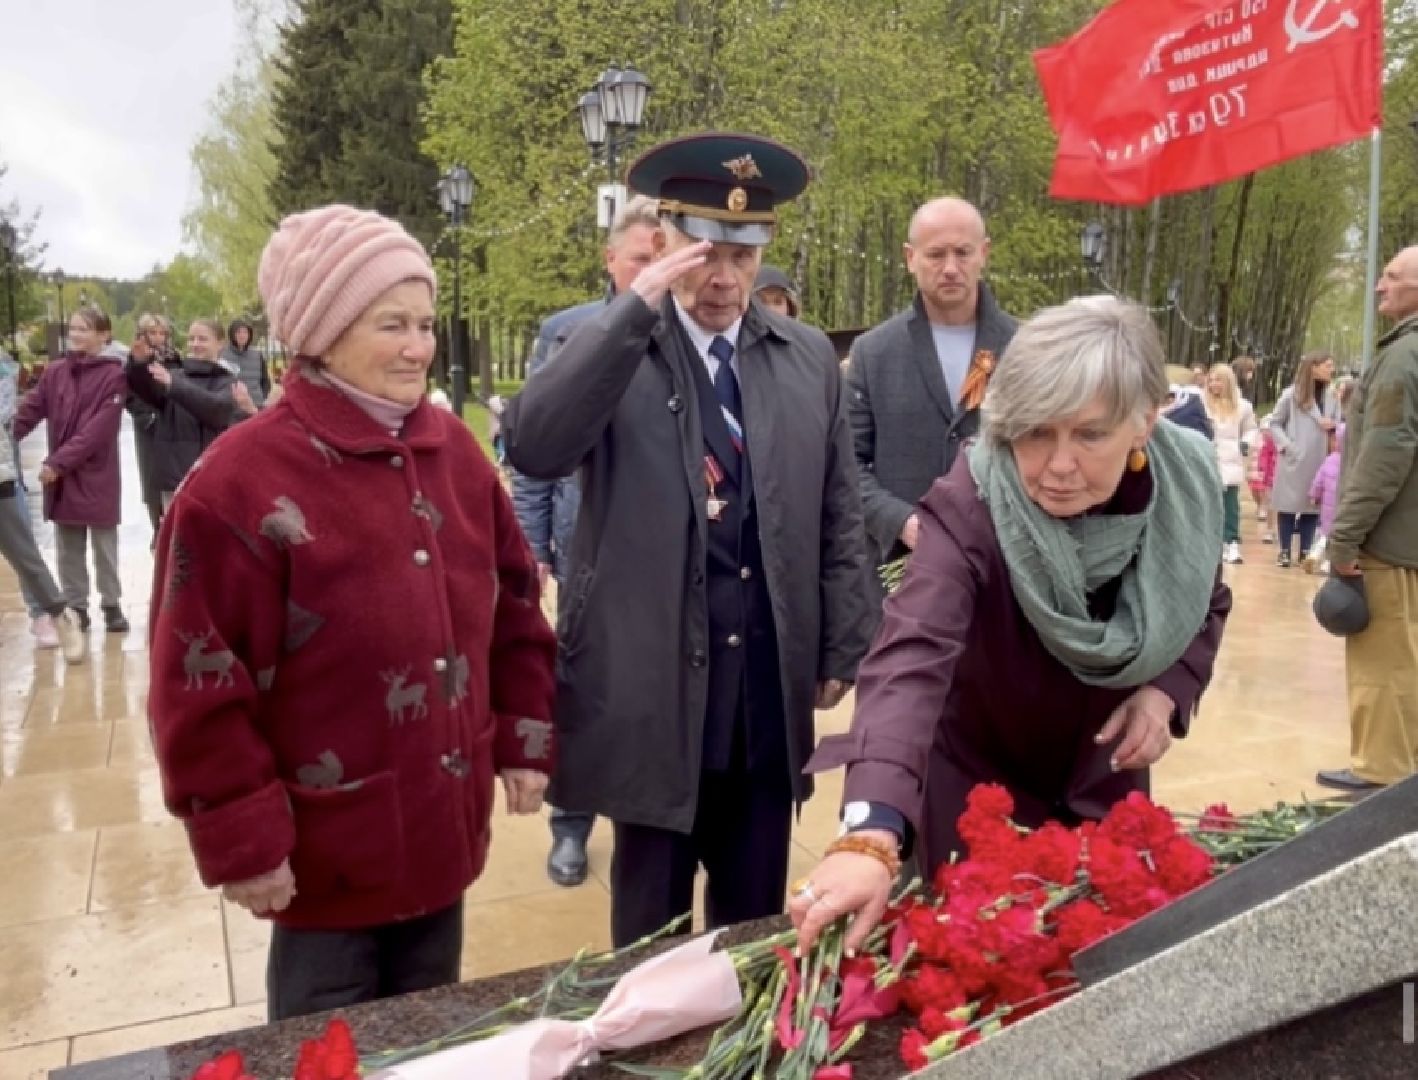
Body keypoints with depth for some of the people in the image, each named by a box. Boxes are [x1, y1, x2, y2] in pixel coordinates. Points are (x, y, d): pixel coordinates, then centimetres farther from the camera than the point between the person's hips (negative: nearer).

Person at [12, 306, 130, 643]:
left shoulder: (113, 375, -9)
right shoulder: (54, 372, 6)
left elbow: (98, 430, -16)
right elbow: (28, 411, 1)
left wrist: (58, 462, -20)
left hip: (98, 477, -4)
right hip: (60, 478, 4)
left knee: (104, 546, 7)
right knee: (68, 550, 10)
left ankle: (112, 604, 20)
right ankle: (75, 607, 21)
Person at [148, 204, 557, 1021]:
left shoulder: (455, 451, 1)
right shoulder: (242, 481, -17)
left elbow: (513, 604, 8)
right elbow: (201, 687, -15)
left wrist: (526, 739, 6)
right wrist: (243, 841, -13)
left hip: (444, 828, 5)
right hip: (327, 852, -5)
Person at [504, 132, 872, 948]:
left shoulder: (810, 357, 7)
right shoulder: (612, 348, -2)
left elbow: (840, 514, 9)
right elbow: (533, 449, -21)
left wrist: (842, 652, 8)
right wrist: (634, 308, -24)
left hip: (771, 685, 3)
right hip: (649, 684, -2)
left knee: (756, 918, 18)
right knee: (651, 925, 14)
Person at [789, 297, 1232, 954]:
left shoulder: (1186, 483, -17)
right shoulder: (969, 509, -33)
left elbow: (1206, 603, 4)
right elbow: (911, 656, -48)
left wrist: (1167, 690, -16)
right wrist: (871, 835, -62)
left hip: (1102, 778, 4)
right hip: (975, 783, -4)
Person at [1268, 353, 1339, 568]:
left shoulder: (1331, 396, 7)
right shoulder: (1292, 394, -3)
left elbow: (1337, 424, 13)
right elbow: (1275, 423, 2)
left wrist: (1332, 425, -9)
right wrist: (1285, 445, -10)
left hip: (1320, 461, 3)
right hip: (1294, 459, -3)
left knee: (1312, 504, 6)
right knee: (1289, 503, 3)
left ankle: (1305, 550, 15)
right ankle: (1285, 550, 12)